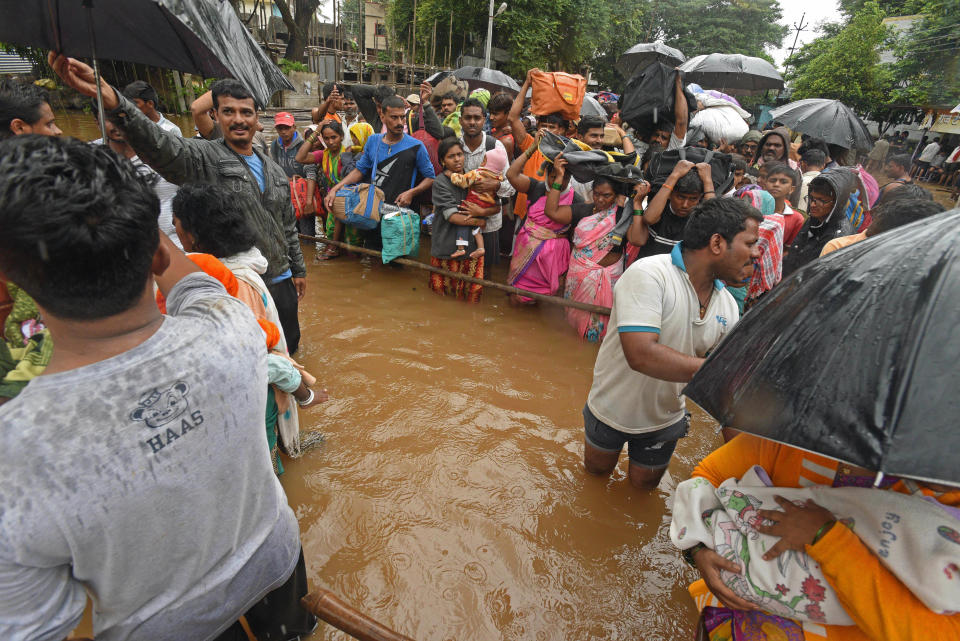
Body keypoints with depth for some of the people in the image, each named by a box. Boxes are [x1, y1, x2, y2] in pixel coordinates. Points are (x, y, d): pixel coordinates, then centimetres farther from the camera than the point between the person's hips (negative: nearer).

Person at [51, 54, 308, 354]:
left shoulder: (274, 169, 11)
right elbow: (159, 144, -28)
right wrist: (108, 97, -45)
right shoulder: (203, 158, -6)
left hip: (281, 282, 5)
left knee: (289, 343, 18)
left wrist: (298, 270, 17)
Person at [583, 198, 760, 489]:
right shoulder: (648, 275, -31)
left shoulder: (728, 306, -8)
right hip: (612, 408, -4)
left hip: (665, 418, 5)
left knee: (644, 484, 23)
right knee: (597, 469, 21)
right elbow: (641, 355, -41)